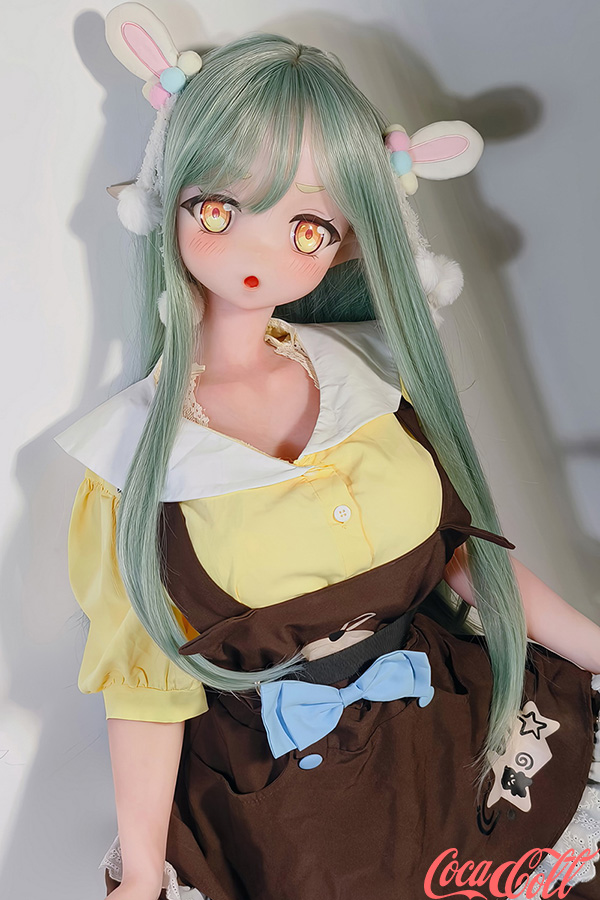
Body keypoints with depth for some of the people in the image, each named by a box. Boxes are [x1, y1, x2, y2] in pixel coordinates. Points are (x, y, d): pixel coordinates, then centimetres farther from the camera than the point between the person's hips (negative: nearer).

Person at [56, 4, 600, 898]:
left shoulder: (374, 367, -6)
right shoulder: (137, 450, -13)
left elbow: (465, 554, 2)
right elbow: (147, 679, -7)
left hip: (456, 740, 3)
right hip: (273, 806, -2)